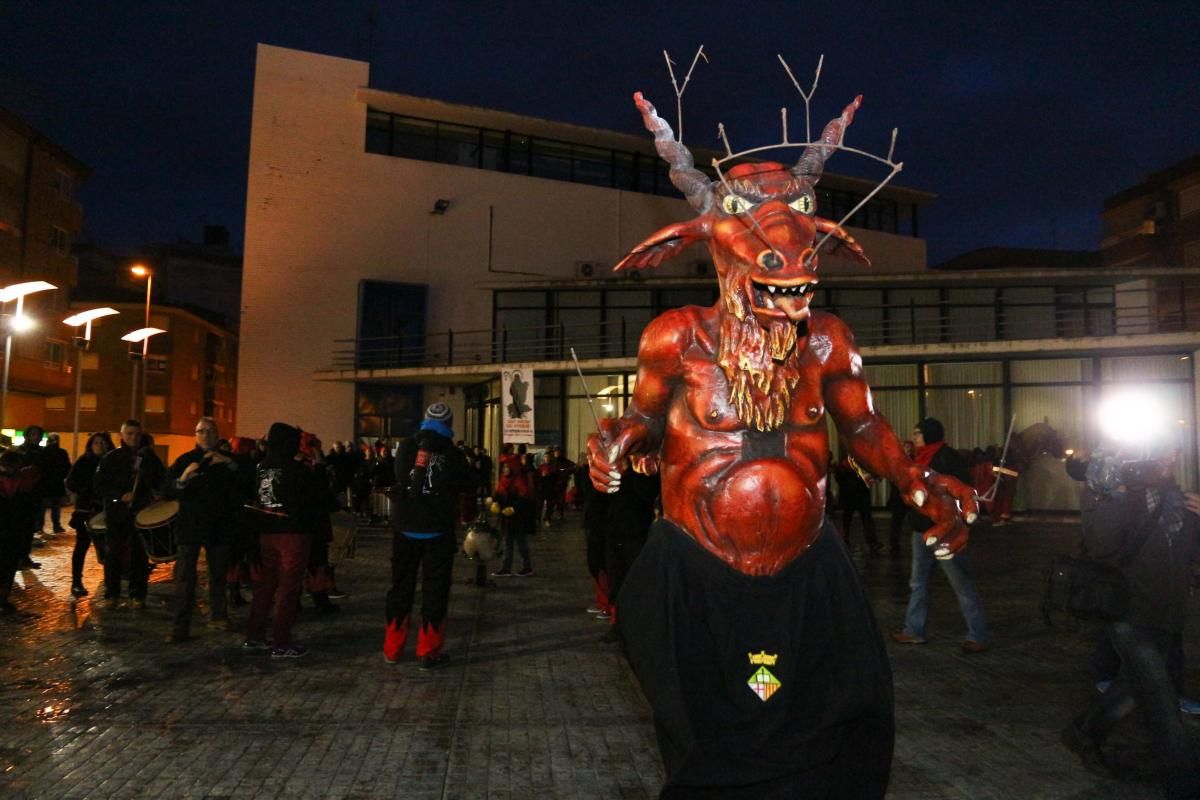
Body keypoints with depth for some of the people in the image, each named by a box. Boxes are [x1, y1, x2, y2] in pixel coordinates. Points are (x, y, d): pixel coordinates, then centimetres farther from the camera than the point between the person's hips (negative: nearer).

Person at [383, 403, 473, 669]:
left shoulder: (406, 447, -1)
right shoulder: (451, 452, -8)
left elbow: (398, 478, 10)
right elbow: (469, 483, 3)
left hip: (405, 528, 3)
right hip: (438, 530, -3)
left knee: (401, 587, 13)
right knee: (434, 589, 4)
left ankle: (392, 649, 20)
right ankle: (428, 652, 5)